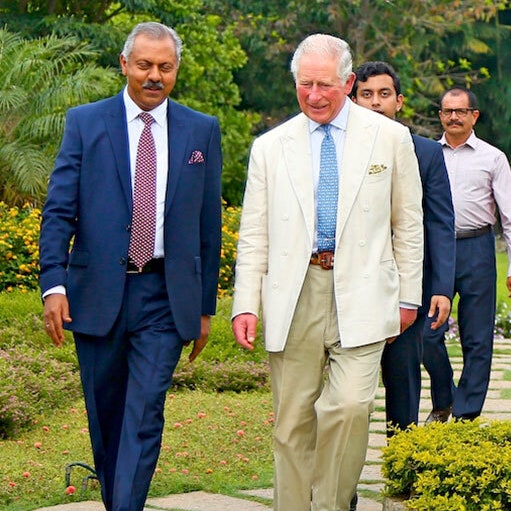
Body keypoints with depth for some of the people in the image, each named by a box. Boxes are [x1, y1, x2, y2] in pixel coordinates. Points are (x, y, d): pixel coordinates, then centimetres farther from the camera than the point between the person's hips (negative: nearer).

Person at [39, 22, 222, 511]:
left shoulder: (202, 131, 7)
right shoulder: (85, 122, 3)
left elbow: (209, 223, 10)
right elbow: (58, 209, -1)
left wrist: (205, 305, 9)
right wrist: (53, 283, -13)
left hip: (165, 296, 0)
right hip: (97, 292, 1)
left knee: (144, 417, -9)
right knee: (105, 415, 11)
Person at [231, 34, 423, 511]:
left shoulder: (390, 137, 7)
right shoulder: (270, 147, 11)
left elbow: (408, 225, 11)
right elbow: (253, 235, 10)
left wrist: (408, 296, 9)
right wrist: (245, 304, 1)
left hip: (361, 295, -2)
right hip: (294, 296, 2)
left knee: (350, 405, -16)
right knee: (292, 418, 2)